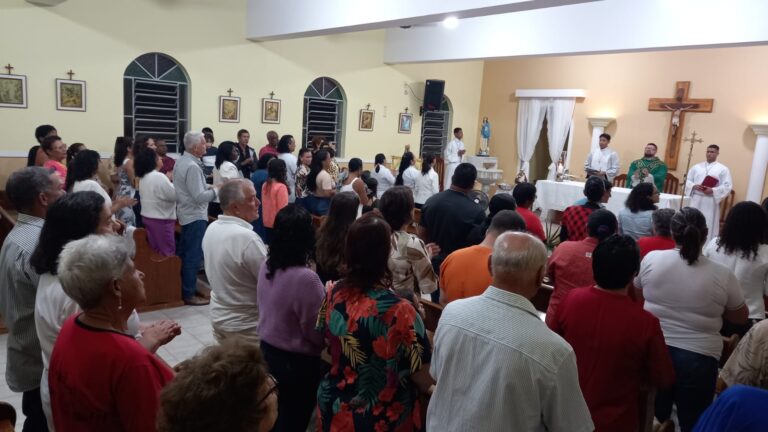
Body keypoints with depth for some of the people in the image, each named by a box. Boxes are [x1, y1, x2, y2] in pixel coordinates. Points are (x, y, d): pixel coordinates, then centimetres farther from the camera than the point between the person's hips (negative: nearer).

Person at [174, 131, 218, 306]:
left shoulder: (181, 161, 8)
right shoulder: (192, 167, -22)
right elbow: (199, 197, -25)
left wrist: (208, 187, 11)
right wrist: (216, 190, -13)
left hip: (186, 213, 10)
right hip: (195, 216, -10)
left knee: (184, 253, 17)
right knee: (193, 255, -2)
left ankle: (182, 288, 27)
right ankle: (189, 294, 6)